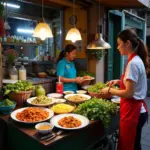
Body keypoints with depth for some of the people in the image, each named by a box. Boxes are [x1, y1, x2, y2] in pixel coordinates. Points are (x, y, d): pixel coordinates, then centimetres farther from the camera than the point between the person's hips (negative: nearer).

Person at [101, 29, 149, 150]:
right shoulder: (137, 60, 8)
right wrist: (119, 81, 10)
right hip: (137, 109, 9)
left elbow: (129, 93, -22)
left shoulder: (133, 63, -21)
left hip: (133, 111, -9)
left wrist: (110, 90, -10)